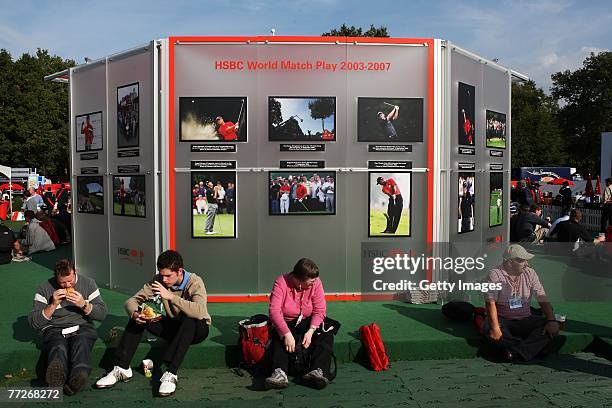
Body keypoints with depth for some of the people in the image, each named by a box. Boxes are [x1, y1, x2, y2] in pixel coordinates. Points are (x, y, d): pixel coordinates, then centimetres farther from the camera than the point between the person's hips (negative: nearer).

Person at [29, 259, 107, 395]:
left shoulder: (88, 283, 8)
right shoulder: (44, 289, 5)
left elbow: (102, 314, 5)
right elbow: (34, 323, 1)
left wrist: (84, 305, -12)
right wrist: (53, 305, -12)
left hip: (82, 327, 1)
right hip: (54, 329, 0)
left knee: (81, 343, -36)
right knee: (58, 347, -37)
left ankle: (77, 379, -65)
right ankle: (56, 376, -70)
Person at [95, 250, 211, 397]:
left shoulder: (195, 282, -23)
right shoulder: (158, 281, -9)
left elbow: (199, 312, -41)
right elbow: (132, 301, -9)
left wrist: (171, 296, -42)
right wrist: (135, 314, -33)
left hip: (196, 329, -5)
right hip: (174, 327, 5)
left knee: (188, 320, -39)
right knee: (138, 315, -14)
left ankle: (170, 374, -38)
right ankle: (122, 368, -14)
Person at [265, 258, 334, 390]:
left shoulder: (316, 283, -13)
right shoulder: (281, 283, -20)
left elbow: (320, 310, -14)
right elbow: (274, 311, -29)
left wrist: (311, 331, -30)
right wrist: (287, 334, -40)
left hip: (309, 322, 2)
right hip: (286, 323, -1)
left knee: (326, 336, -24)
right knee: (278, 338, -31)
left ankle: (318, 371, -40)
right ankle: (280, 373, -46)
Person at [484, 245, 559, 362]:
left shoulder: (530, 273, 5)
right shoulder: (495, 274, -9)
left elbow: (543, 299, 2)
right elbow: (491, 303, -17)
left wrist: (551, 320, -15)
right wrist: (495, 327, -31)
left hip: (526, 320, 4)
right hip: (503, 320, -4)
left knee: (553, 328, -19)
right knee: (488, 329, -34)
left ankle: (515, 351, -29)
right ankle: (534, 347, -24)